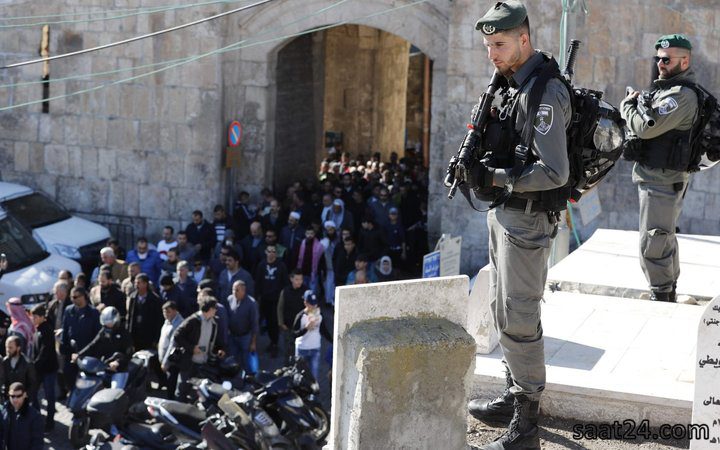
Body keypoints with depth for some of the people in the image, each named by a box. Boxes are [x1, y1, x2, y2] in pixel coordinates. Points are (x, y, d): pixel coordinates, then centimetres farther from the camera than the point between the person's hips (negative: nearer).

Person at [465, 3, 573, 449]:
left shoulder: (544, 94, -21)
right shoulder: (513, 84, 9)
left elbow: (554, 173, -27)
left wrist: (494, 178, -24)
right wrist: (470, 164, 6)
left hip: (527, 220, -10)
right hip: (504, 212, 10)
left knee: (519, 318, -7)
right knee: (504, 309, 19)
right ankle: (515, 396, 34)